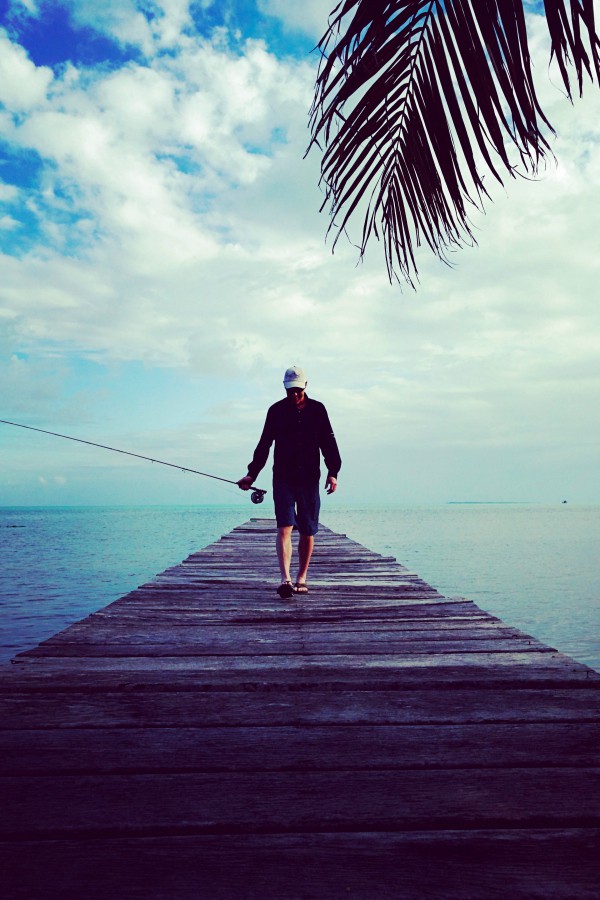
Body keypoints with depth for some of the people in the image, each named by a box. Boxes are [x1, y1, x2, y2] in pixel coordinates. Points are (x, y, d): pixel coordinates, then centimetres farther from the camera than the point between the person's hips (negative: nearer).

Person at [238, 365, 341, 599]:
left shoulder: (317, 409, 7)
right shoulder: (276, 410, 6)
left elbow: (328, 443, 7)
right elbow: (264, 444, 10)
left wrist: (333, 472, -5)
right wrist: (252, 474, 6)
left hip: (309, 479, 1)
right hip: (283, 479, -1)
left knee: (307, 531, 6)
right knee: (284, 527, -13)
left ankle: (301, 578, 19)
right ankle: (285, 579, -19)